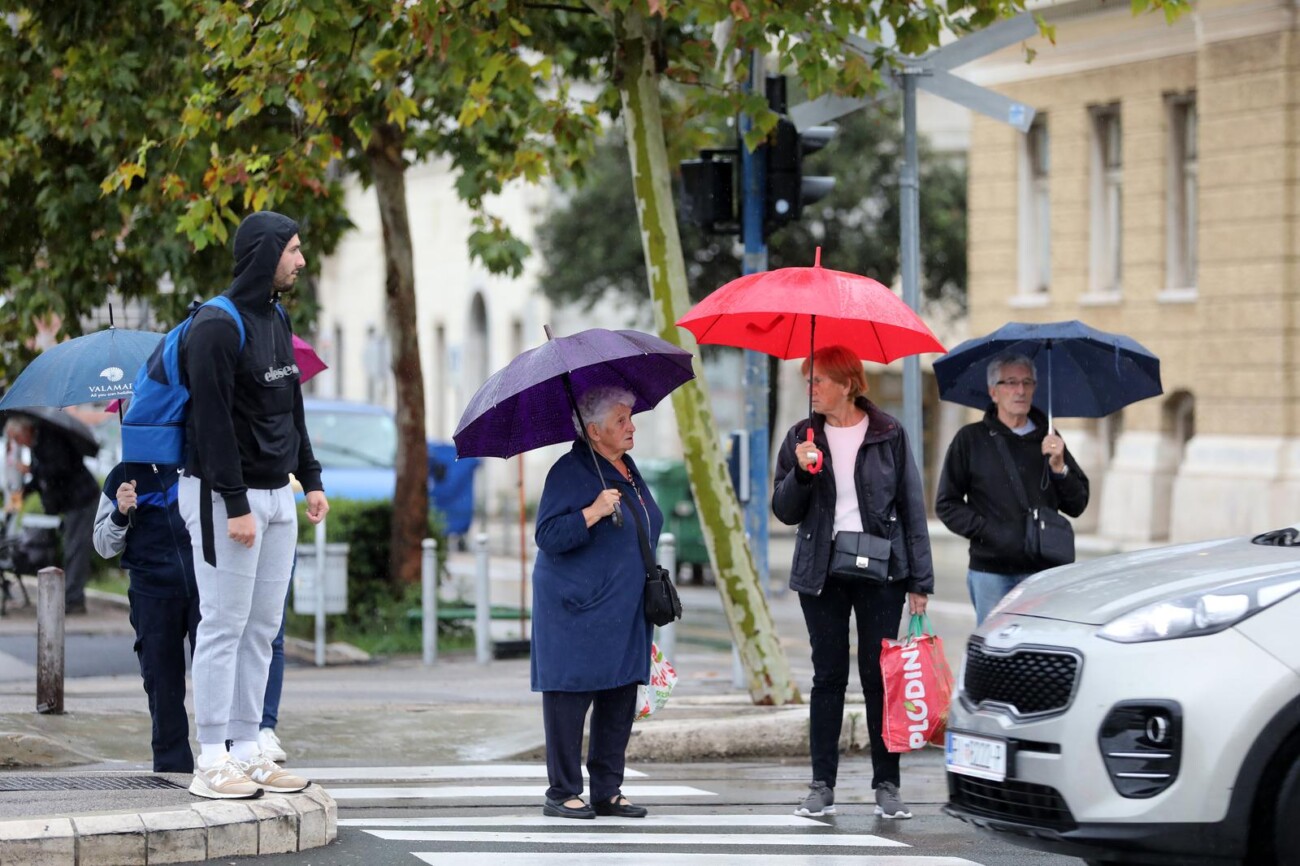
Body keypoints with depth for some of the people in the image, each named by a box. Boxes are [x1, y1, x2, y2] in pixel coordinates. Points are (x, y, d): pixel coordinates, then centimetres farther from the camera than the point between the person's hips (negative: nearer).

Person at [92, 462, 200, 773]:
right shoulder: (122, 476, 7)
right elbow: (104, 546, 9)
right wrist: (120, 514, -9)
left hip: (204, 586, -1)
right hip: (152, 593, 1)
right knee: (162, 683, 3)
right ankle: (171, 764, 12)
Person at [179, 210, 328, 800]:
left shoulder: (276, 321, 14)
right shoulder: (217, 327, -14)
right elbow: (213, 422, -18)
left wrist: (310, 479, 16)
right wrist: (235, 505, -21)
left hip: (276, 495, 9)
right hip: (224, 496, -9)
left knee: (262, 629, 9)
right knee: (224, 627, -7)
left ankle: (246, 751, 13)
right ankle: (212, 764, -5)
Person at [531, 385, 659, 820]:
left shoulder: (628, 470, 14)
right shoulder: (569, 473, -11)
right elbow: (548, 536, -17)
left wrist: (652, 597, 26)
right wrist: (593, 512, -27)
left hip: (624, 614, 8)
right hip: (577, 611, -8)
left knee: (620, 701, 7)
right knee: (570, 698, -4)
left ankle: (608, 791, 13)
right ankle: (563, 793, 2)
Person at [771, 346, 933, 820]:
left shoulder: (888, 434, 1)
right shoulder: (802, 437, 7)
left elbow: (912, 507, 2)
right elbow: (785, 511, 5)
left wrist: (919, 580, -2)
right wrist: (800, 472, -14)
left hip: (879, 567, -2)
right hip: (823, 569, 2)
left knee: (879, 675, -1)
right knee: (828, 676, 3)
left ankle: (887, 785, 4)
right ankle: (822, 786, 6)